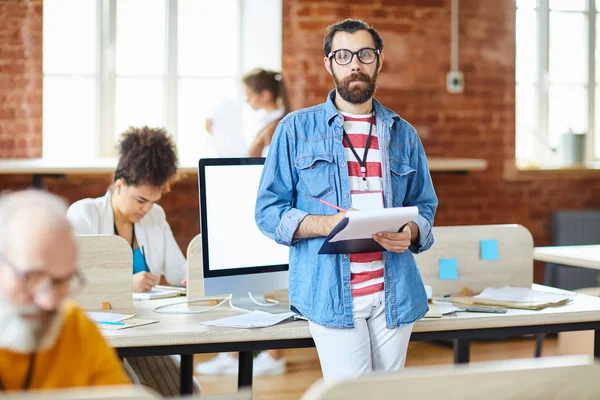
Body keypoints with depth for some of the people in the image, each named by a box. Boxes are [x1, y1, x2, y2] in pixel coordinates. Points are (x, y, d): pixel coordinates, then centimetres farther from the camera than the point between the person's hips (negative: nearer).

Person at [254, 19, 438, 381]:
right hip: (331, 293, -4)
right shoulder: (297, 129, 4)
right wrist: (327, 224, -17)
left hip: (395, 293, 4)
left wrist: (410, 233, -7)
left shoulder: (403, 134, 15)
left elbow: (425, 205, 17)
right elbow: (269, 211, 0)